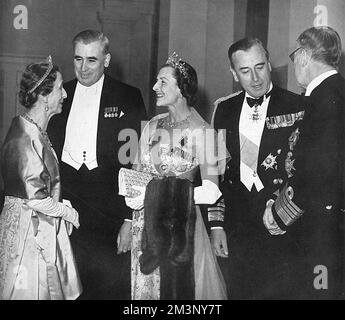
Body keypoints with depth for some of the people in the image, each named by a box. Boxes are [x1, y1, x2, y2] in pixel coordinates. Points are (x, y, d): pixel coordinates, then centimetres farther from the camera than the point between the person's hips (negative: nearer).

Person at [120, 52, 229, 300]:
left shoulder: (201, 131, -10)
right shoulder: (153, 126, 7)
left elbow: (211, 189, -15)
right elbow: (136, 174, 12)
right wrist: (128, 222, -1)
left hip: (180, 226, -5)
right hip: (145, 226, 5)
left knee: (179, 288, 3)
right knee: (145, 287, 12)